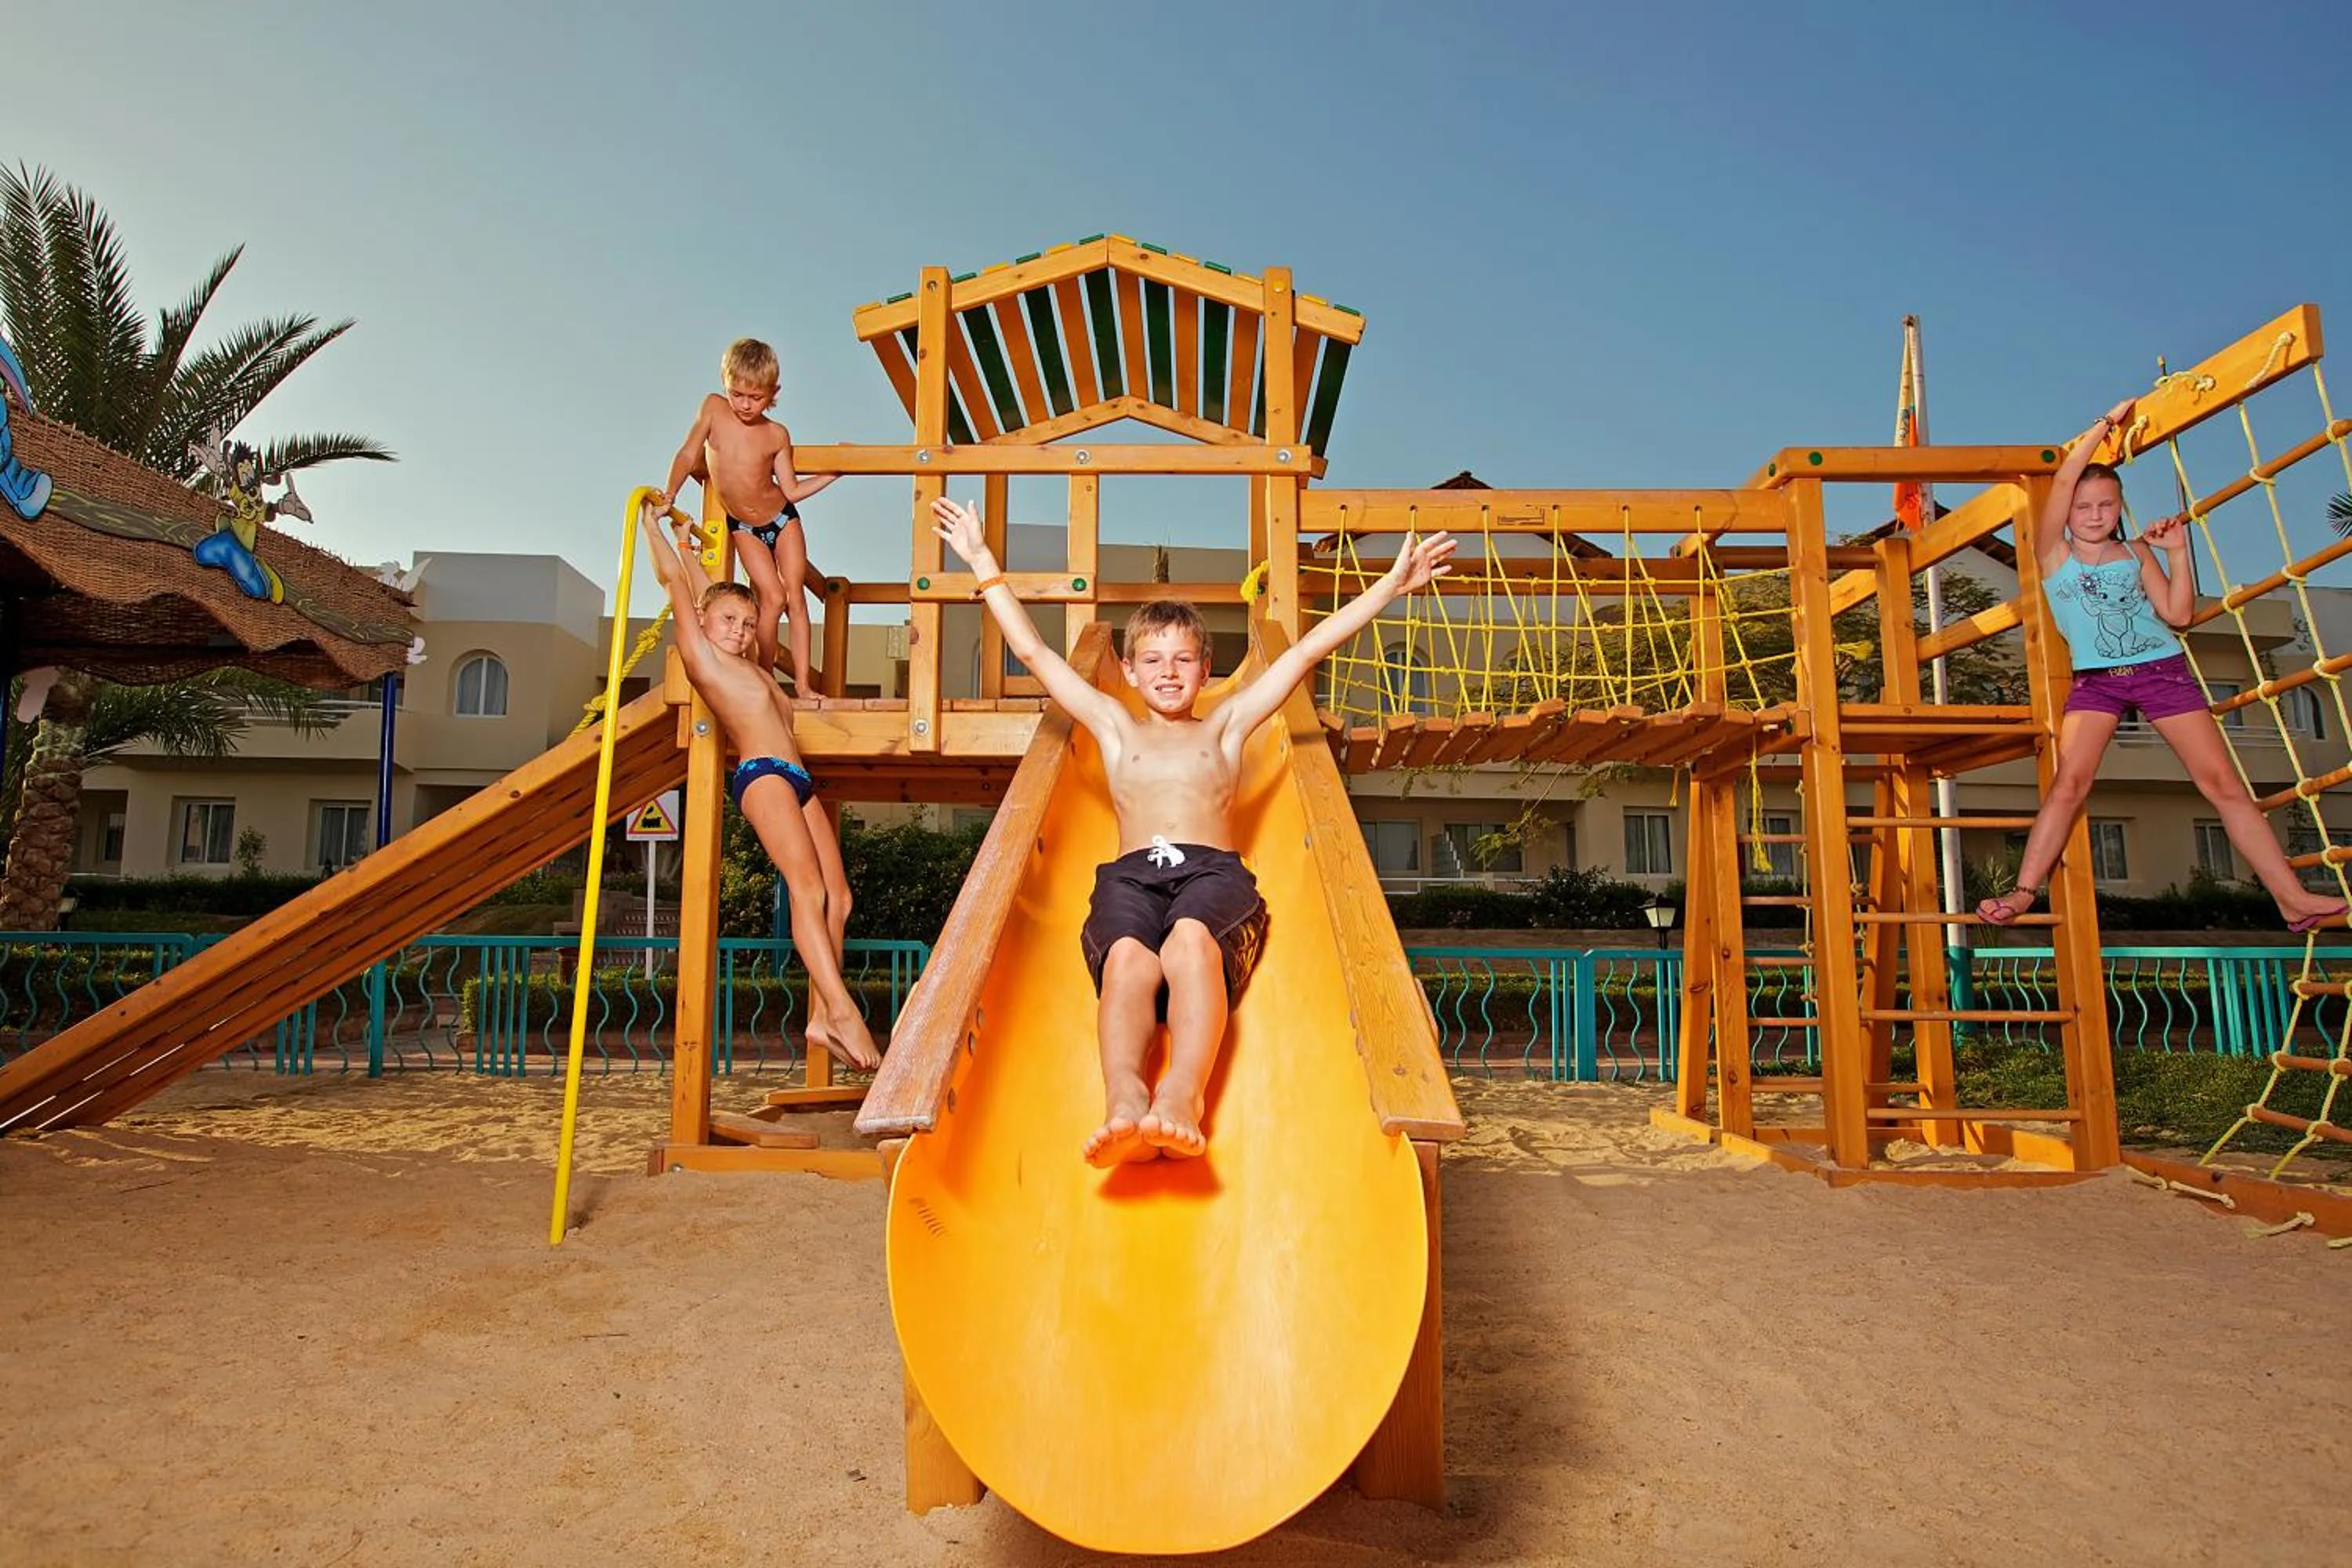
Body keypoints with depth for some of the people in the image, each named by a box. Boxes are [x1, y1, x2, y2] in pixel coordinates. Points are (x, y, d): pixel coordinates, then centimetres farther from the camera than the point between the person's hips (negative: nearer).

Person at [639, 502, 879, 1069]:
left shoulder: (747, 664, 26)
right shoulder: (701, 653, 6)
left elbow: (706, 589, 40)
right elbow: (678, 582, 11)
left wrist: (688, 544, 48)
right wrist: (652, 525, 22)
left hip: (797, 781, 9)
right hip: (762, 774, -9)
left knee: (838, 896, -1)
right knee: (807, 886, -23)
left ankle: (821, 1017, -3)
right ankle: (842, 1009, -32)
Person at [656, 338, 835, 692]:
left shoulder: (777, 434, -10)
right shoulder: (714, 408, -11)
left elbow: (791, 490, -3)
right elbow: (688, 456, -5)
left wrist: (832, 474, -7)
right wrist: (669, 495, -6)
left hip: (782, 520, 1)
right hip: (743, 528, 0)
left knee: (795, 597, -3)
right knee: (772, 598, -11)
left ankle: (802, 682, 1)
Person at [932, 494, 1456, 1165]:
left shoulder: (1226, 726, 28)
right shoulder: (1114, 726, 30)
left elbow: (1306, 652, 23)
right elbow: (1033, 651, 30)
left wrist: (1391, 585, 21)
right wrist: (983, 562, 31)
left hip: (1213, 871, -1)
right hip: (1130, 874, 1)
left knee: (1190, 940, -37)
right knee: (1128, 957, -35)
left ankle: (1182, 1093, -56)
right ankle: (1123, 1099, -57)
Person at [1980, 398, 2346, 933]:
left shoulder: (2138, 553, 10)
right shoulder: (2054, 552, 2)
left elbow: (2178, 614, 3)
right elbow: (2065, 478, -9)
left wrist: (2177, 551, -2)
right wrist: (2106, 423, -2)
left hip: (2162, 670, 2)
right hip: (2096, 681, -2)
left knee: (2223, 782, 0)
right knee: (2069, 782, -18)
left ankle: (2293, 898, 3)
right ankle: (2025, 892, -19)